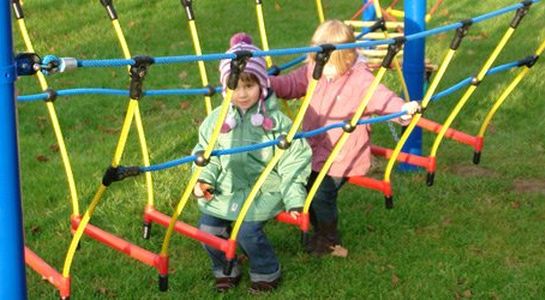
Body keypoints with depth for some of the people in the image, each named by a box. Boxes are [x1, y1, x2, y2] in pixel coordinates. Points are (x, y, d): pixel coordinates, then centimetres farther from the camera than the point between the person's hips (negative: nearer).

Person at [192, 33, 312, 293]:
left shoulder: (275, 121, -10)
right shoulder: (217, 119, -1)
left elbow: (292, 162, -7)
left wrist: (294, 200, -11)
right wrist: (204, 179, -9)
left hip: (262, 191, -4)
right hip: (224, 191, 4)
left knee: (247, 231, -19)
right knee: (209, 228, -6)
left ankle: (266, 274, 11)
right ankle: (226, 271, 24)